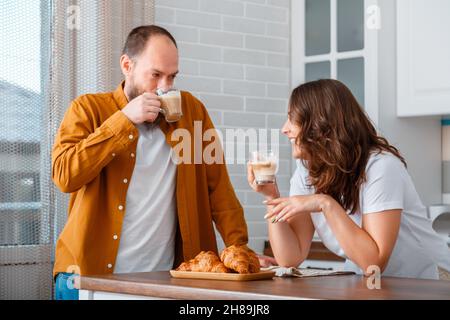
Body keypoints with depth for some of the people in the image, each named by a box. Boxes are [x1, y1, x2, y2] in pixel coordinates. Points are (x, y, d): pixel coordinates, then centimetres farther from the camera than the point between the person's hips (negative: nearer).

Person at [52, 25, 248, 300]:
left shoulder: (191, 109, 5)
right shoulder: (88, 109, 0)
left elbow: (219, 189, 3)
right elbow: (64, 175, -16)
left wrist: (240, 248, -9)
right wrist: (124, 119, -16)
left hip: (164, 276, 2)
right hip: (90, 275, -1)